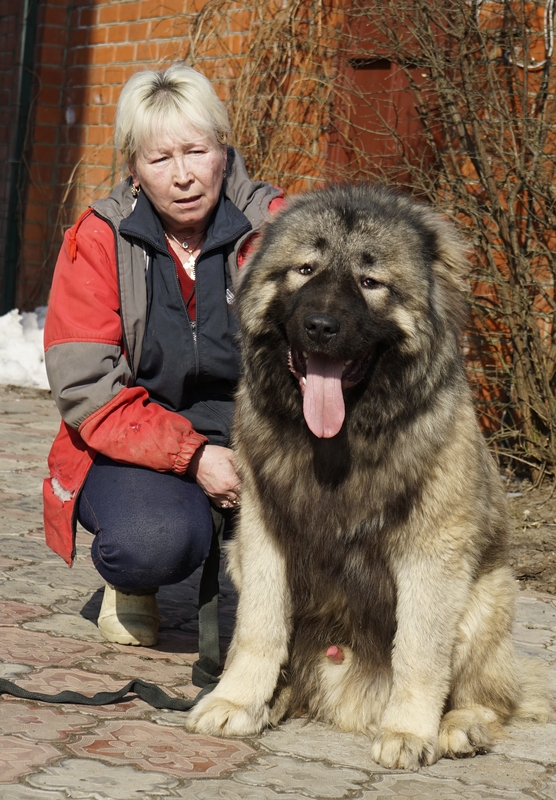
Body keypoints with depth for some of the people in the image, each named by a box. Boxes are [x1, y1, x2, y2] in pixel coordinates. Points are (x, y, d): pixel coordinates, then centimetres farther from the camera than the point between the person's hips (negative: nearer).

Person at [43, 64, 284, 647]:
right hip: (135, 448, -1)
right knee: (157, 542, -33)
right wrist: (191, 456, -23)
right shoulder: (97, 241, -5)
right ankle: (129, 580, 7)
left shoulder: (273, 225, -5)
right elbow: (86, 389, -11)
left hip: (252, 437, 1)